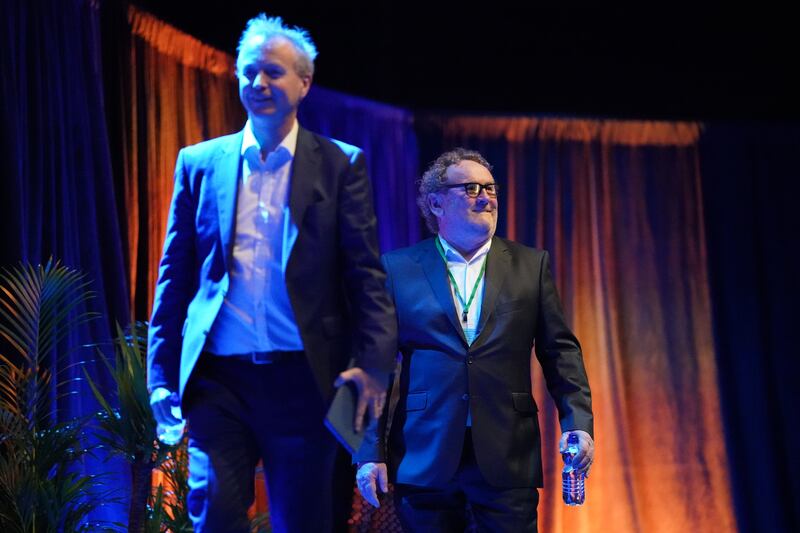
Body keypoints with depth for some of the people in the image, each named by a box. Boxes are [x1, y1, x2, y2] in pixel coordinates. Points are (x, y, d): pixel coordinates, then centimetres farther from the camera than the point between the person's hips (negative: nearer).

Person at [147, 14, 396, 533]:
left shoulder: (341, 164, 5)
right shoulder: (200, 163, 10)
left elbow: (366, 272, 0)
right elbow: (175, 276, 10)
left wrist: (373, 364, -13)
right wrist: (162, 373, 4)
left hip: (303, 378, -1)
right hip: (219, 378, 1)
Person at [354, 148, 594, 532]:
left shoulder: (531, 265, 10)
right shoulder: (398, 269, 6)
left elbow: (560, 351, 9)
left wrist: (578, 423, -4)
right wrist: (370, 452, 0)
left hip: (508, 460, 1)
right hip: (425, 458, -1)